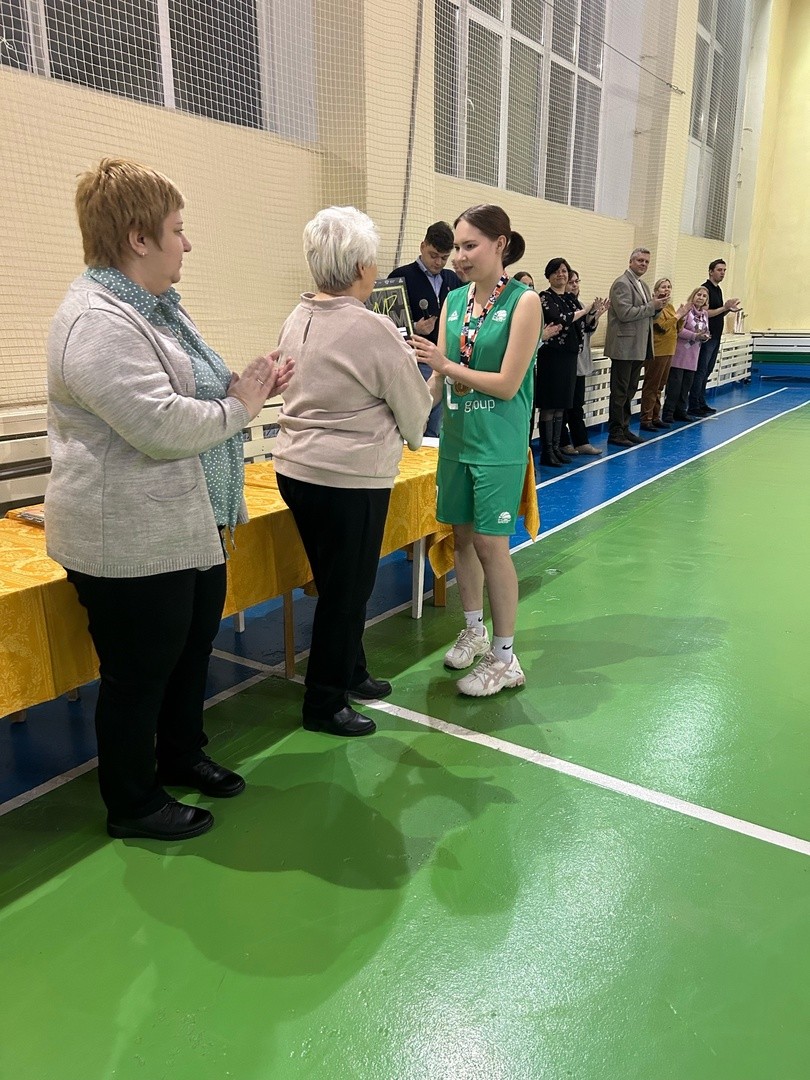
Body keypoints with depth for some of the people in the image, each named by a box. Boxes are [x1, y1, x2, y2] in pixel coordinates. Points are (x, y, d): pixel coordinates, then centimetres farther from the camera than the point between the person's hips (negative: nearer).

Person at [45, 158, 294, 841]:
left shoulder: (156, 305, 12)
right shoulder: (97, 321, -21)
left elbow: (191, 395, 19)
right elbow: (162, 426, -30)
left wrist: (251, 388, 1)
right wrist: (239, 407, -15)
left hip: (190, 527, 10)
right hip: (132, 542, -10)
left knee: (193, 649, 22)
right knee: (139, 674, 6)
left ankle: (182, 756, 44)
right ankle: (133, 804, 28)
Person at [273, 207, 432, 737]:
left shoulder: (298, 320, 8)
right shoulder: (373, 329, -15)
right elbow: (414, 405, -4)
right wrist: (411, 434, 18)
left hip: (297, 468, 8)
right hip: (350, 478, -8)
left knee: (339, 584, 20)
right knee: (346, 590, 5)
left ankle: (350, 673, 37)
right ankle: (325, 704, 18)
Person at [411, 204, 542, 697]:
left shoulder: (524, 301, -9)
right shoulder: (454, 300, 8)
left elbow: (507, 384, -14)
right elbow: (440, 379, 9)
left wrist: (446, 364, -13)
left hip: (498, 443, -6)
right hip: (456, 436, 6)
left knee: (491, 543, -4)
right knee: (463, 536, 13)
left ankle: (505, 657, 11)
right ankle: (474, 631, 32)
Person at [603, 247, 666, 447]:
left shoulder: (643, 286, 19)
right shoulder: (622, 284, -10)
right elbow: (625, 313, -20)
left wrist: (657, 307, 3)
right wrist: (651, 306, -14)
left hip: (638, 348, 9)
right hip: (624, 347, -9)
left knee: (630, 391, 13)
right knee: (620, 391, -3)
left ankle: (624, 428, 21)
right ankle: (615, 433, 2)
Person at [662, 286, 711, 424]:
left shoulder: (704, 314, 14)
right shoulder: (686, 309, -8)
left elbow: (705, 332, 19)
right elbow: (678, 329, -17)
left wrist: (705, 337, -4)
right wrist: (695, 336, -20)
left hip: (692, 356, 7)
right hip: (680, 354, -7)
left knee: (686, 386, 10)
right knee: (675, 384, -5)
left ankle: (680, 411, 19)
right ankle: (668, 413, 0)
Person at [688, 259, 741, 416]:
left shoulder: (718, 290, 17)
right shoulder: (705, 288, -11)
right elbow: (704, 313, -18)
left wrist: (729, 309, 7)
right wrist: (725, 307, -20)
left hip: (715, 337, 9)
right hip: (707, 337, -9)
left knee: (707, 371, 11)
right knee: (701, 371, -7)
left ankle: (701, 403, 16)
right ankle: (694, 406, -4)